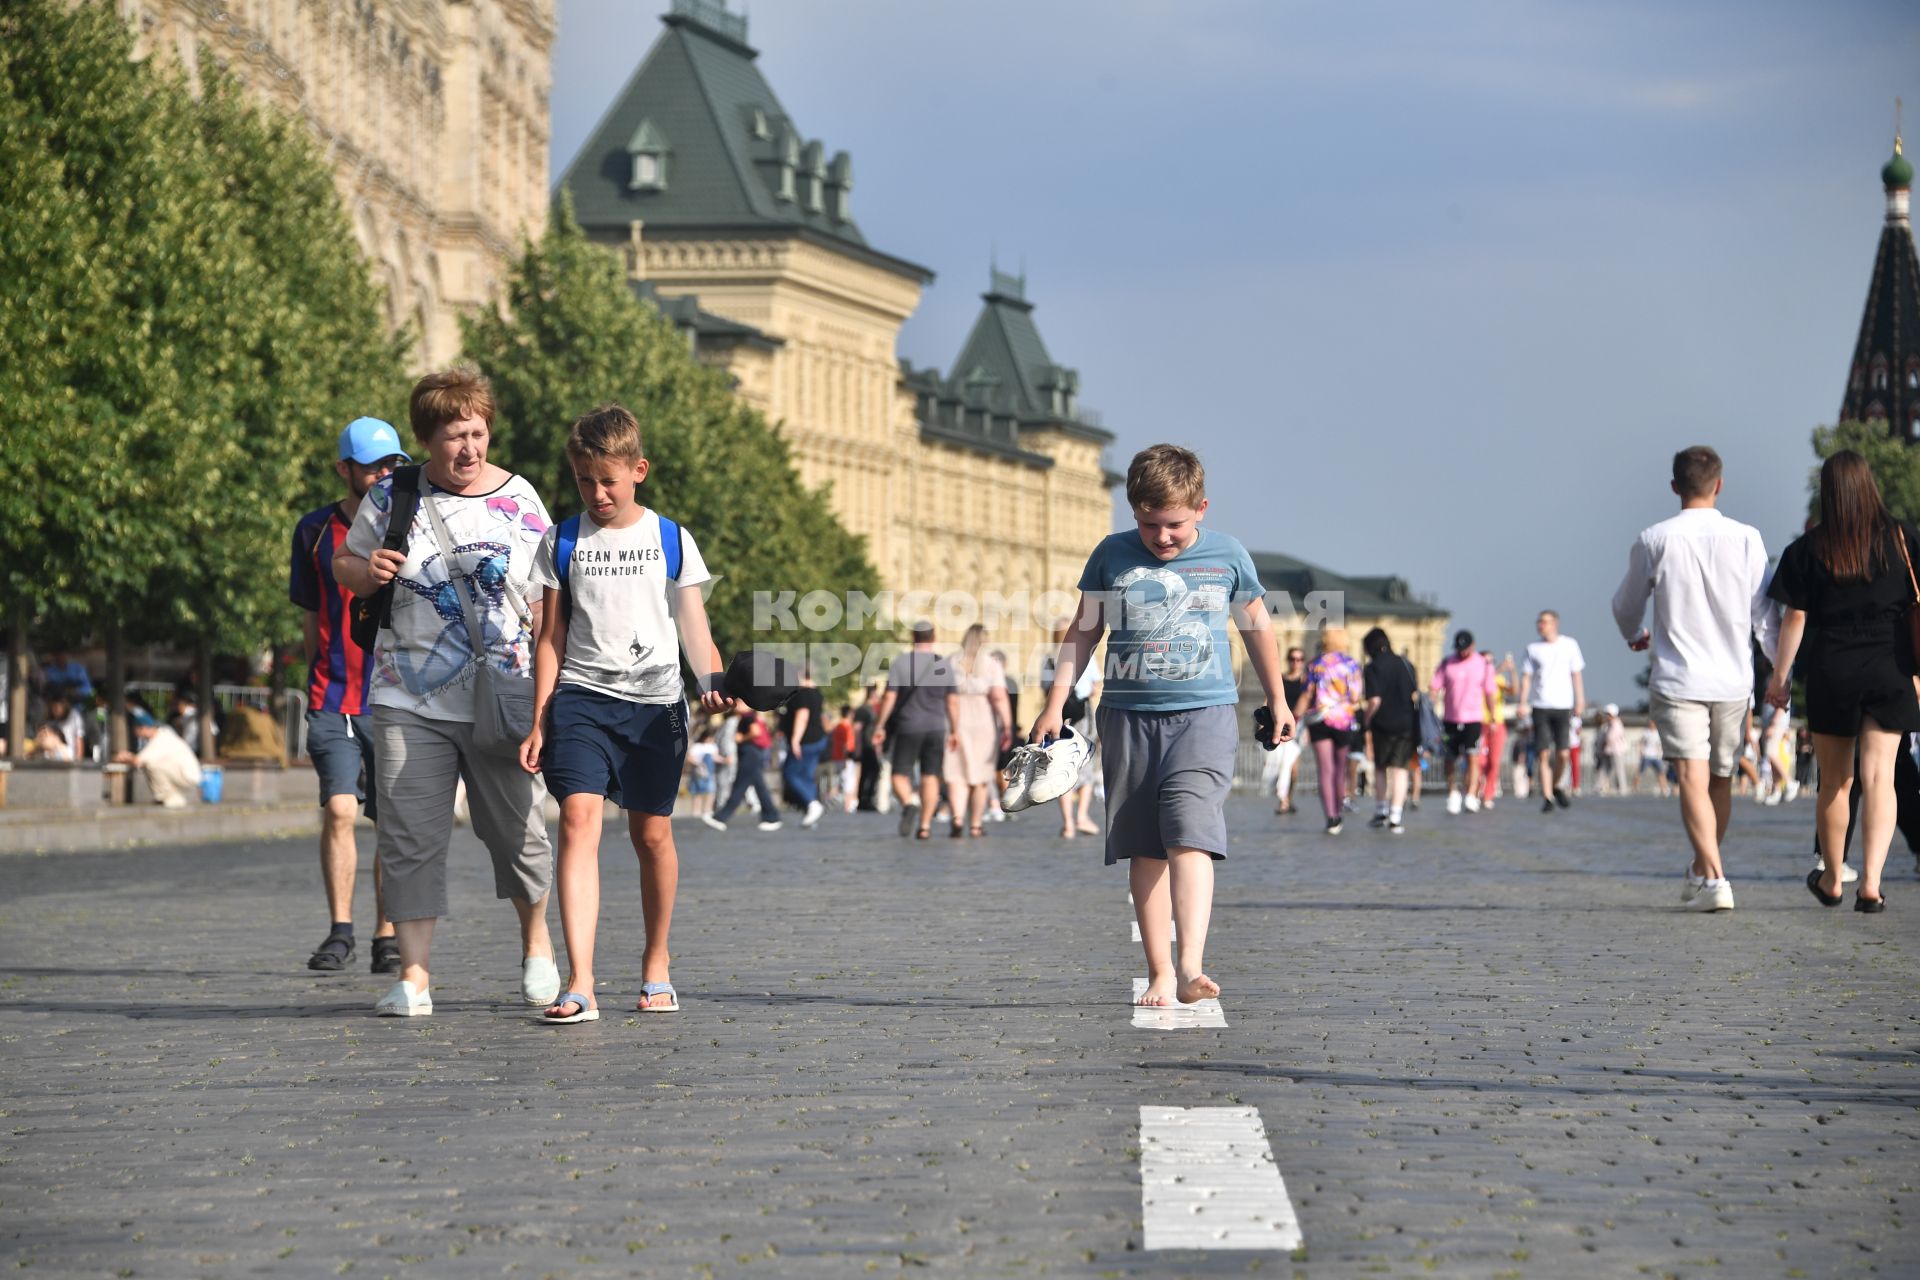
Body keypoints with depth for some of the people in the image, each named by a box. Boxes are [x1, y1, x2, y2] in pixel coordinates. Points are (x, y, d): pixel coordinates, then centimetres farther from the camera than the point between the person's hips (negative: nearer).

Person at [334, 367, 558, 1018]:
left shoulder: (518, 499, 3)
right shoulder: (393, 494, 4)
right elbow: (345, 563, 15)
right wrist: (368, 570, -9)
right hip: (409, 702, 0)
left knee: (516, 828, 6)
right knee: (409, 838, -3)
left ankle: (536, 941, 32)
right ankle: (414, 975, 1)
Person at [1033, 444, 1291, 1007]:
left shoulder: (1228, 556, 3)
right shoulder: (1112, 555, 3)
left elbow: (1256, 624, 18)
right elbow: (1084, 631, 12)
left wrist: (1276, 699, 26)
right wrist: (1056, 702, 7)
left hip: (1205, 713, -2)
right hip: (1128, 714, 2)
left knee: (1190, 835, -18)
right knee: (1145, 851, 3)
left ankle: (1191, 969, -27)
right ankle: (1160, 972, 9)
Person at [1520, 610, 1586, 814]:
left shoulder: (1569, 645, 7)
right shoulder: (1533, 649, 8)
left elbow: (1576, 675, 9)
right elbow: (1526, 677, 7)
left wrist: (1580, 701, 2)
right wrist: (1523, 703, -4)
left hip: (1563, 706, 0)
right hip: (1540, 706, 0)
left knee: (1562, 753, -6)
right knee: (1544, 754, -6)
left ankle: (1556, 786, 20)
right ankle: (1547, 797, -3)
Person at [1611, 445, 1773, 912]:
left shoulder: (1654, 541, -4)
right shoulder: (1746, 539, -1)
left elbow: (1625, 606, 10)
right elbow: (1764, 615, 1)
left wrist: (1635, 637, 32)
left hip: (1677, 680, -3)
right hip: (1733, 680, 3)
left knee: (1693, 780, -10)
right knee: (1721, 779, 17)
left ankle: (1714, 878, -25)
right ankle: (1701, 871, 32)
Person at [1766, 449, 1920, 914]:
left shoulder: (1810, 548, -3)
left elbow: (1795, 617, -3)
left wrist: (1779, 675, 5)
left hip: (1831, 670, 0)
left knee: (1835, 781, 12)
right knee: (1879, 777, -3)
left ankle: (1831, 880, 26)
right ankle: (1870, 882, -17)